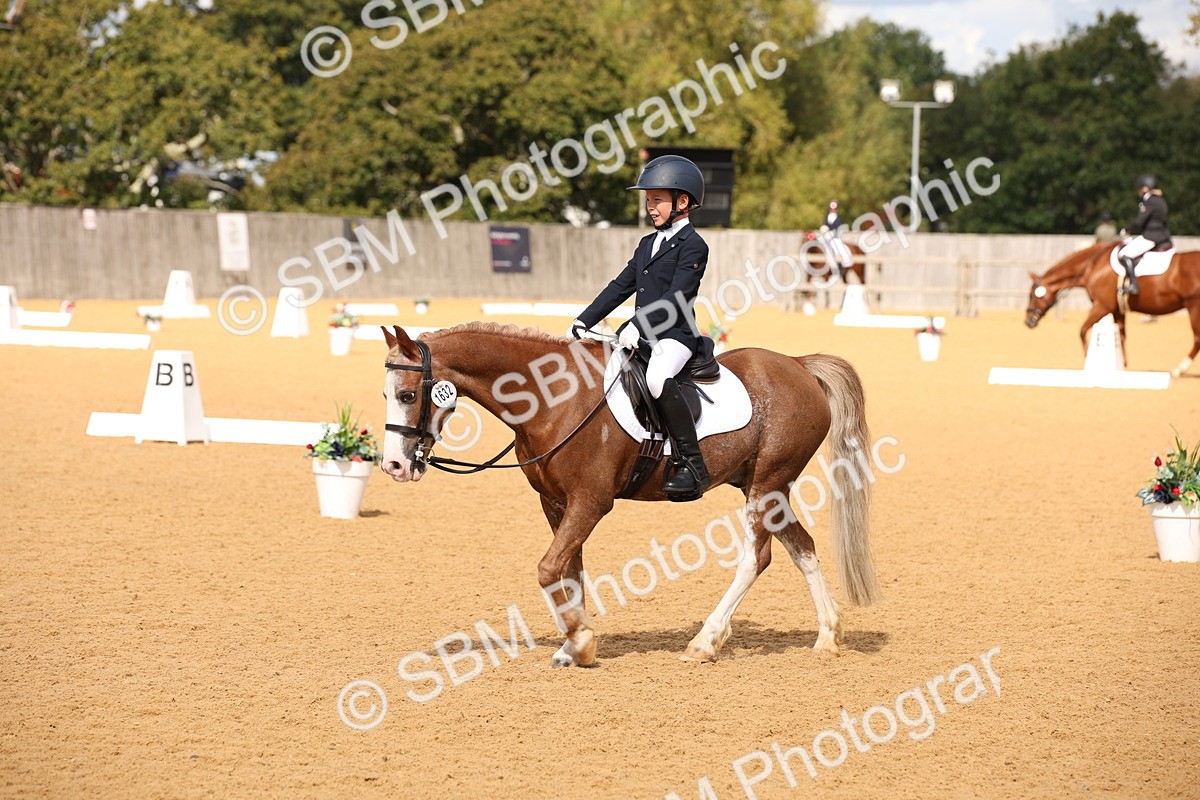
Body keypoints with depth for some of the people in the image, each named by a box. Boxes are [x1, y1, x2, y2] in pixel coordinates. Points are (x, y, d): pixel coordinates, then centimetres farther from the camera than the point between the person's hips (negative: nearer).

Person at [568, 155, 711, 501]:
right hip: (639, 332, 10)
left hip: (675, 334, -9)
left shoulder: (693, 245, -7)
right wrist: (585, 320, 9)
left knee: (657, 377, -37)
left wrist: (639, 325, -28)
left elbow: (677, 297, -18)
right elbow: (620, 287, 19)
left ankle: (692, 466, -32)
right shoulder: (648, 244, 20)